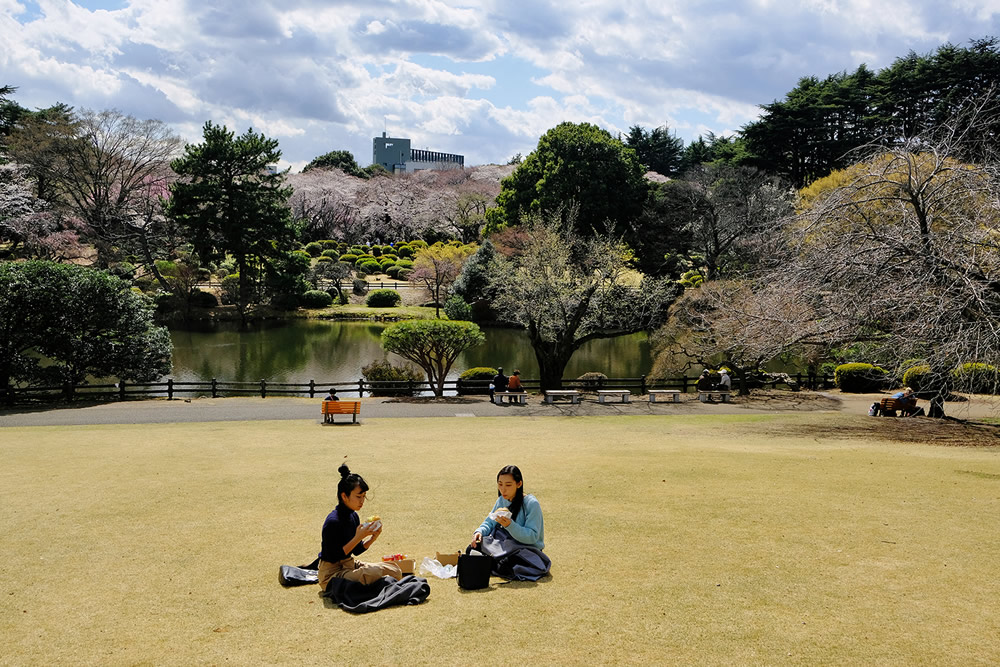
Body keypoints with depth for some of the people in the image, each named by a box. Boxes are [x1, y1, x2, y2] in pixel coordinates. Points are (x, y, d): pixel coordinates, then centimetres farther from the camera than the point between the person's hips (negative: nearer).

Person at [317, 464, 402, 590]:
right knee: (374, 573, -33)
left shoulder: (353, 516, 5)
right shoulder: (333, 521, -22)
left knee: (395, 571, -1)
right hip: (331, 574, -9)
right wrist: (358, 537, -26)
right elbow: (334, 557, -24)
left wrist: (373, 537, -6)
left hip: (349, 565, 9)